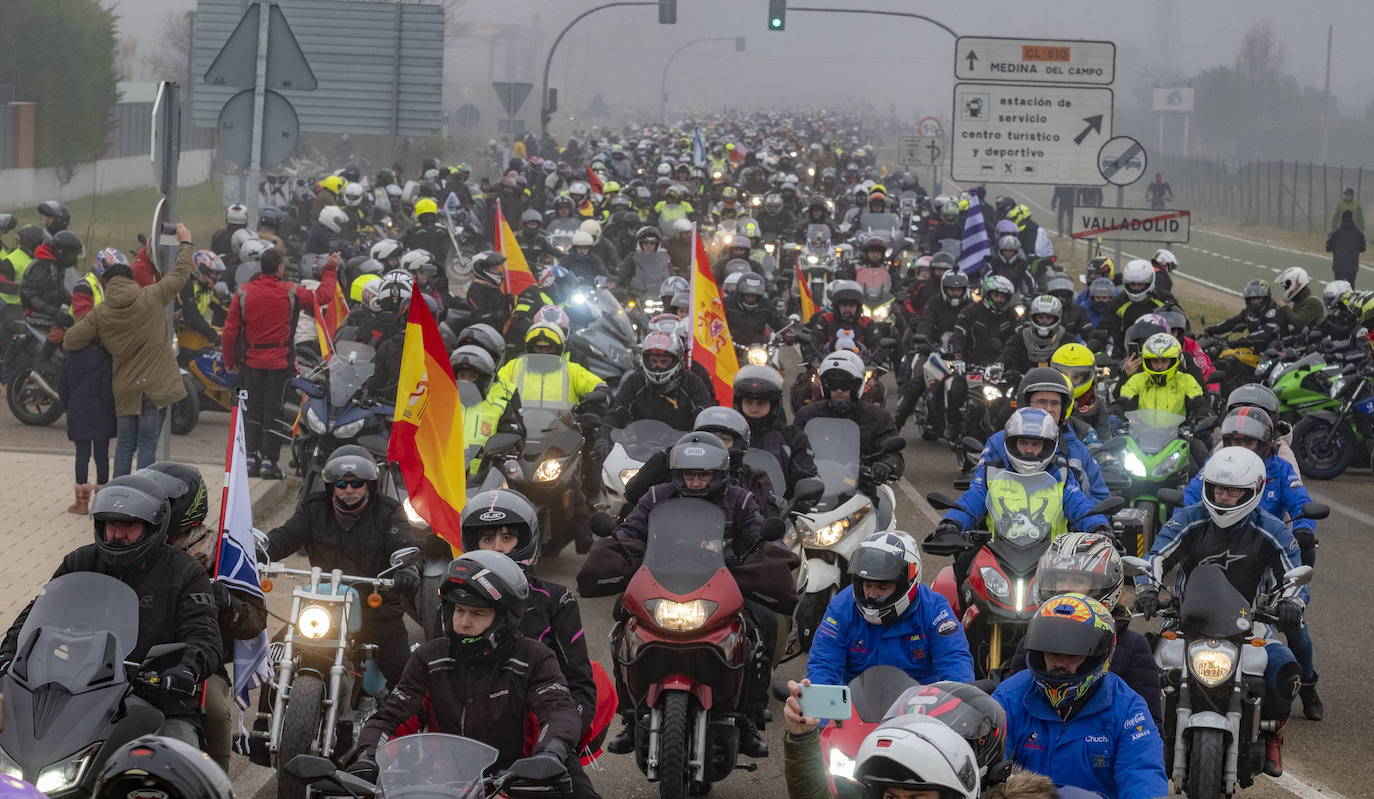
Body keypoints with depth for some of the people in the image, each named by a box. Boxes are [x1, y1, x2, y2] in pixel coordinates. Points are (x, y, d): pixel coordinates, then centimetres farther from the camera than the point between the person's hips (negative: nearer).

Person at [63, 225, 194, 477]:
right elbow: (180, 275, 8)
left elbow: (69, 342, -2)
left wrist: (99, 341, 16)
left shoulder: (100, 314, -1)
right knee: (147, 444, 0)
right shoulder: (152, 298, -5)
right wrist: (185, 244, 24)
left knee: (125, 443, 13)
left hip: (125, 388, 2)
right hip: (155, 385, -2)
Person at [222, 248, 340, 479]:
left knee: (253, 410, 11)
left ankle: (251, 458, 9)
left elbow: (230, 329, -2)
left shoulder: (244, 293, -4)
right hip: (280, 364, -2)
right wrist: (330, 270, 21)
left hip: (252, 362, 2)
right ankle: (268, 461, 1)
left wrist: (230, 361, 8)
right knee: (273, 410, 3)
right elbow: (323, 296, 6)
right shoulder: (291, 292, -8)